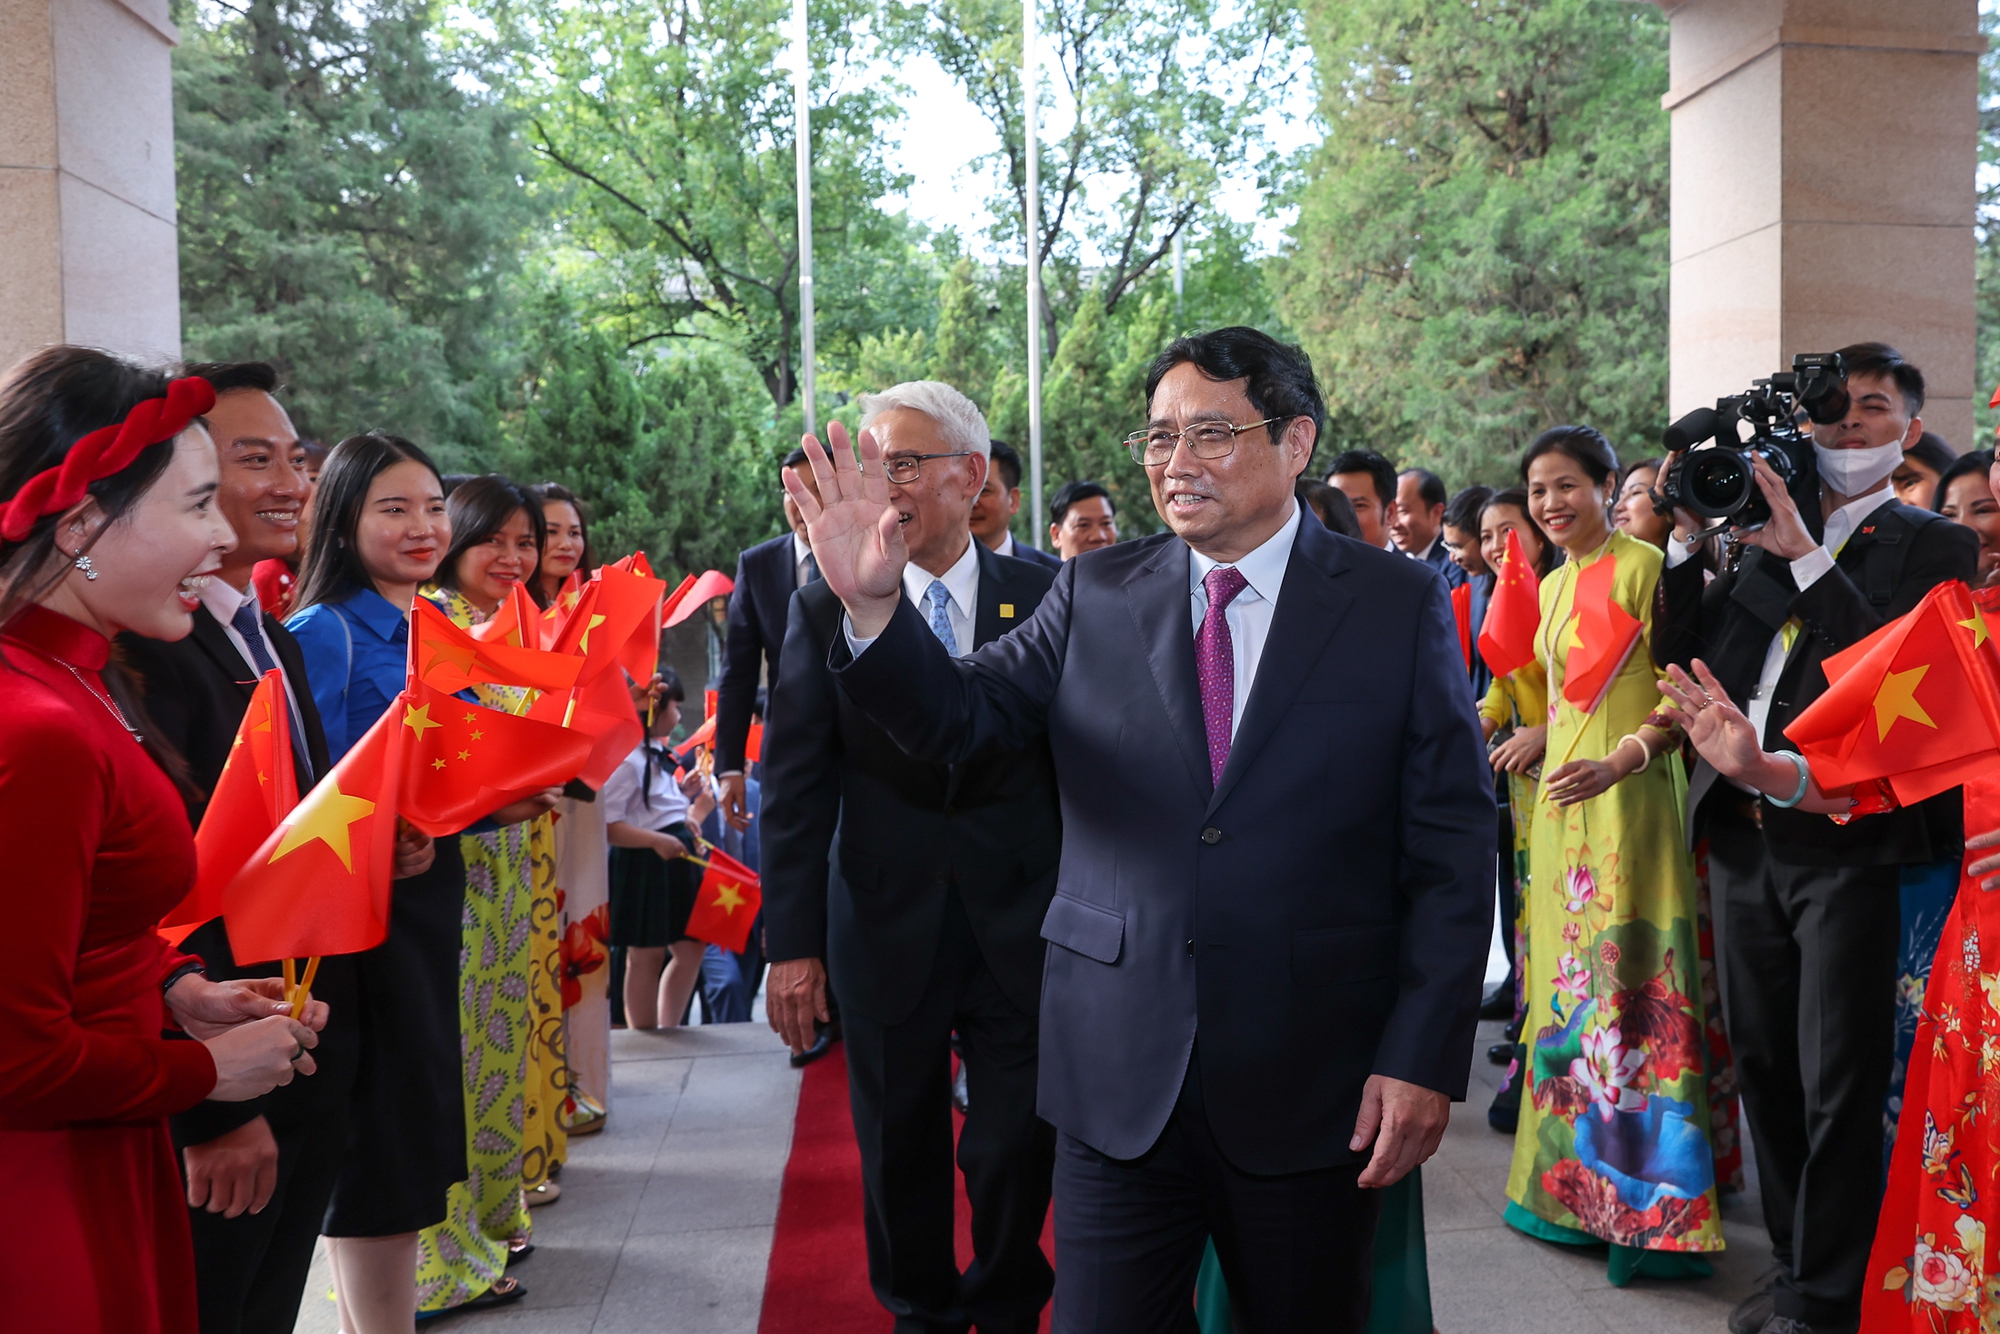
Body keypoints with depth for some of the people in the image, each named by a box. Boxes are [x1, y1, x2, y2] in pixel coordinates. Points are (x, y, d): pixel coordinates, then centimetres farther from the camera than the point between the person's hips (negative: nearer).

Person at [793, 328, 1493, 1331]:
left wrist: (1425, 1058, -8)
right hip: (1120, 1080, 1)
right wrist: (874, 605, -19)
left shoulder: (1401, 607, -2)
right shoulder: (1095, 595, 5)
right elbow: (955, 718, -1)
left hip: (1312, 1090, -1)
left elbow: (1451, 853, -3)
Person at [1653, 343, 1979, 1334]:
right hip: (1744, 838, 6)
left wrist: (1808, 555, -19)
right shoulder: (1766, 535, 14)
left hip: (1847, 846, -5)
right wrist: (1687, 537, 0)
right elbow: (1680, 658, 9)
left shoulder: (1930, 546, 0)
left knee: (1838, 1085, 1)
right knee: (1765, 1068, 14)